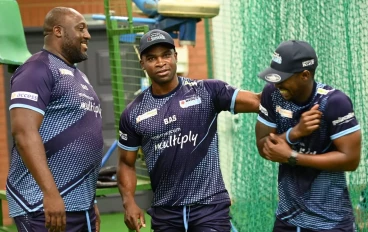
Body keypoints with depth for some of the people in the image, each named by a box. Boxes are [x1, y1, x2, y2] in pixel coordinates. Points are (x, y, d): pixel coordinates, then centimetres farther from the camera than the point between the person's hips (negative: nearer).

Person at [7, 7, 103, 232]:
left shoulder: (77, 76, 21)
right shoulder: (39, 70, -8)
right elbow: (24, 131, -19)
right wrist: (50, 193, -26)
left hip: (80, 205, 9)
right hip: (44, 205, -9)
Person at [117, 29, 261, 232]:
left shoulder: (206, 92, -2)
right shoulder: (134, 113, 5)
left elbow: (257, 102, -11)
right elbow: (126, 163, 12)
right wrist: (129, 202, -4)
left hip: (210, 207, -3)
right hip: (165, 213, 3)